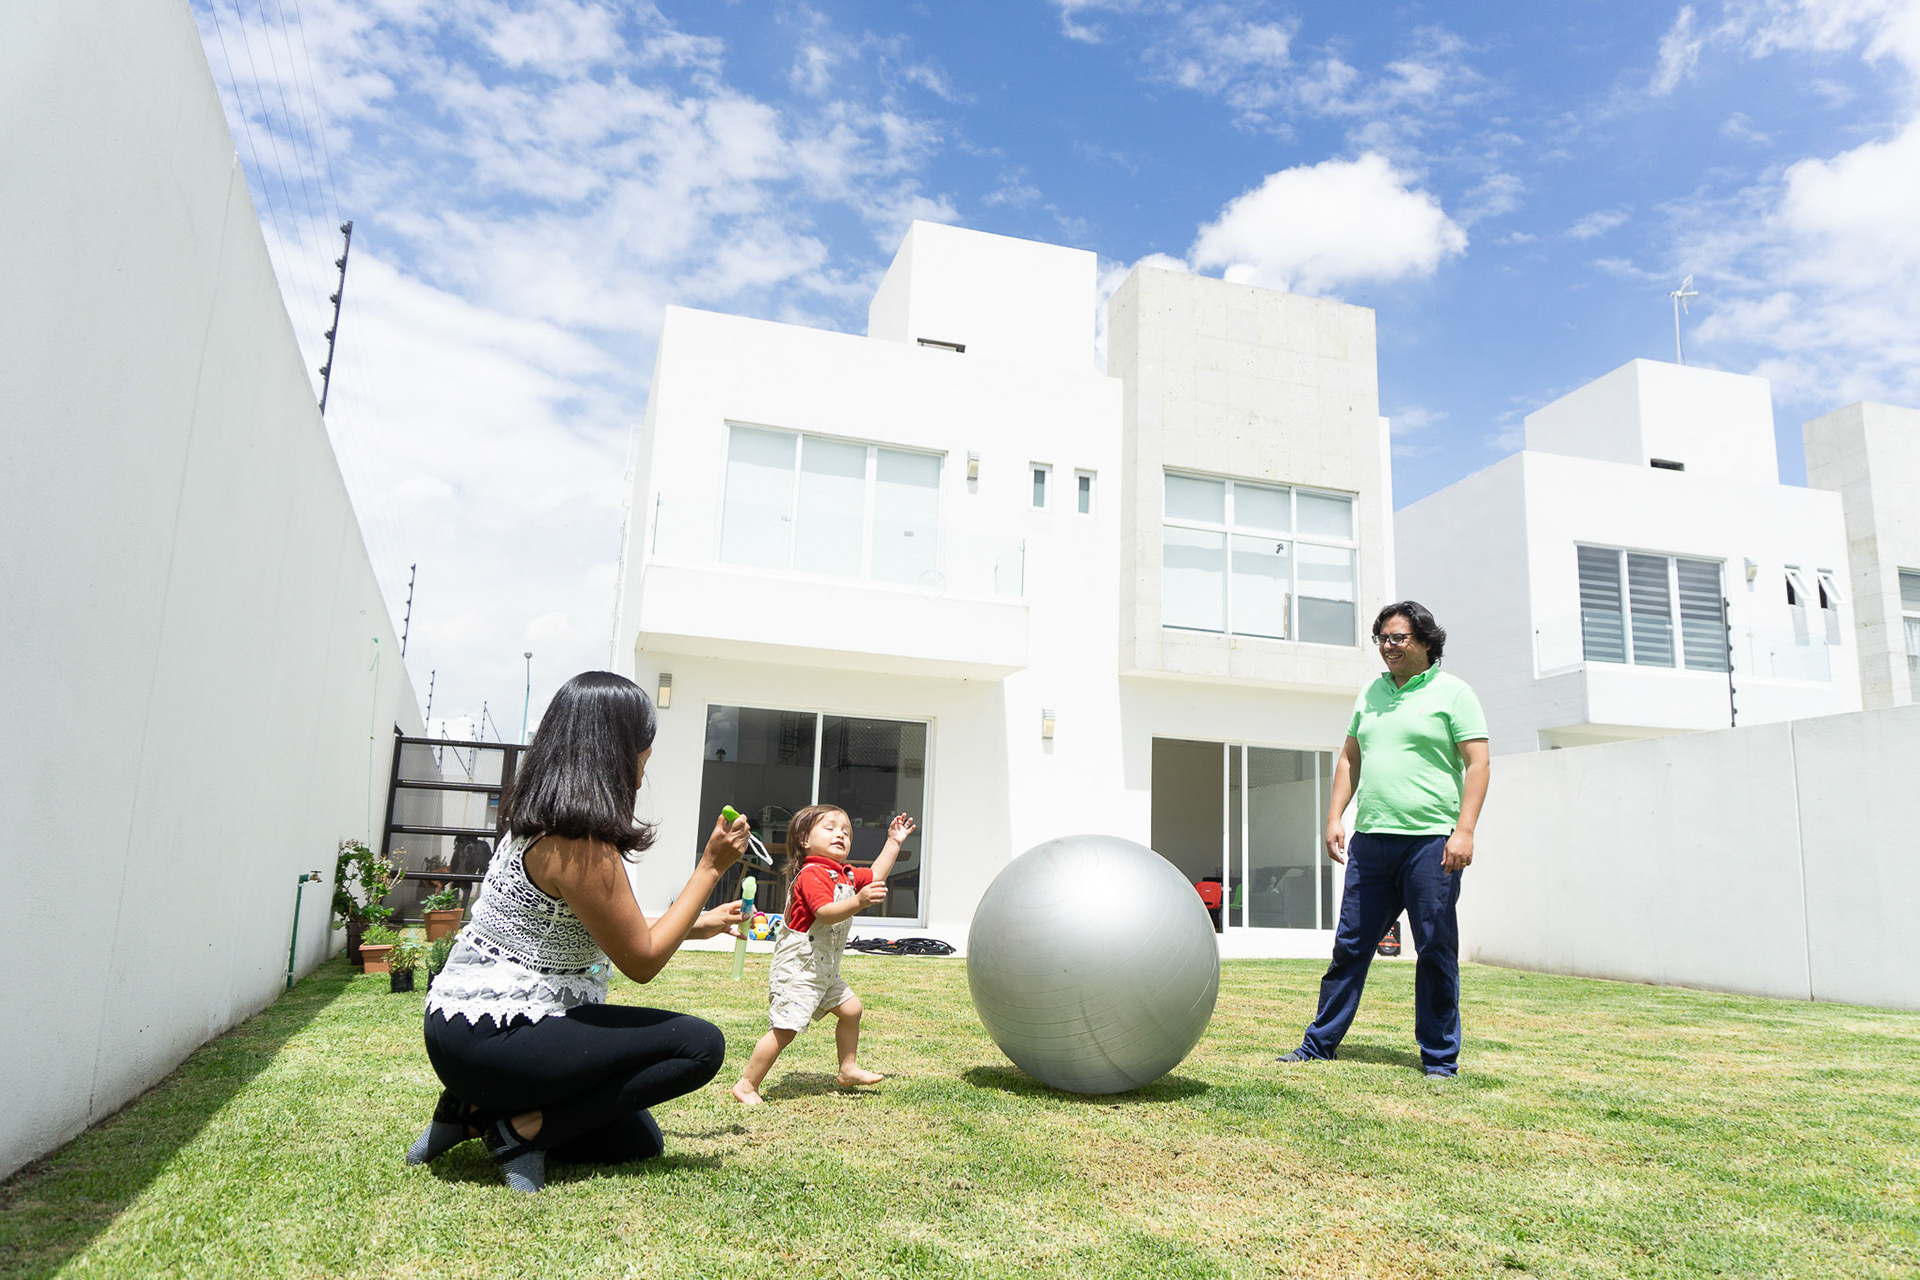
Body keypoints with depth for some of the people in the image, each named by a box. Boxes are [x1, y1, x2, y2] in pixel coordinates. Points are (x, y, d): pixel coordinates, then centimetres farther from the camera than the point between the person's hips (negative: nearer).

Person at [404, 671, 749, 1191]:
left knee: (638, 1142, 16)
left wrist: (697, 924, 30)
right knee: (701, 1044, -15)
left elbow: (621, 928, 19)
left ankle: (480, 1113, 12)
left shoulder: (544, 819, 9)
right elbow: (642, 961, -15)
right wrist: (710, 868, -8)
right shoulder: (578, 839, -23)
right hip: (488, 1034, -10)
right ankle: (523, 1129, -10)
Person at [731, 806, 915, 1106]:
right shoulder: (812, 874, -18)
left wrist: (893, 842, 22)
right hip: (797, 969, -10)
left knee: (850, 1009, 14)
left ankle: (849, 1068, 31)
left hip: (824, 970, 10)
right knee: (784, 1030, -11)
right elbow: (825, 912, -30)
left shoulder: (846, 875, 13)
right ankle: (747, 1085, -2)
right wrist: (859, 901, -42)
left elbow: (876, 876, 24)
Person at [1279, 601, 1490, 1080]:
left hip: (1430, 842, -5)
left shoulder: (1452, 692, 1)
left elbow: (1476, 763, -5)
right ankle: (1320, 1043, 18)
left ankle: (1440, 1056, 14)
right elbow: (1349, 758, 20)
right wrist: (1335, 816, 10)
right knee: (1349, 944, 9)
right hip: (1370, 840, 5)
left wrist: (1464, 830, -15)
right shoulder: (1370, 694, 17)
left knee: (1436, 950, 1)